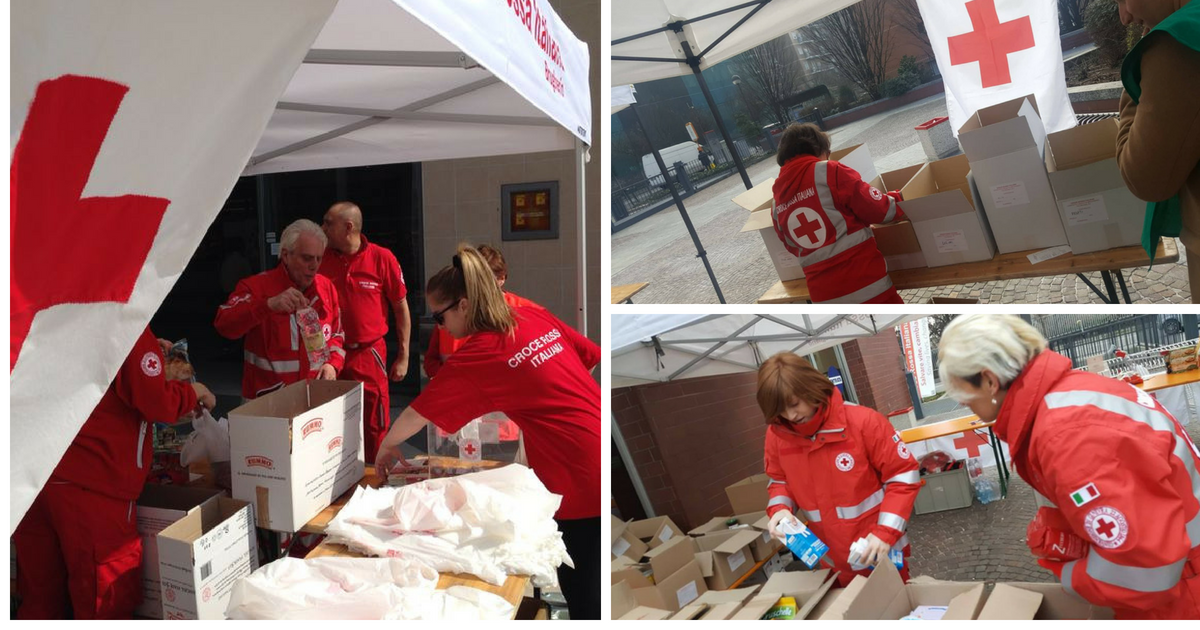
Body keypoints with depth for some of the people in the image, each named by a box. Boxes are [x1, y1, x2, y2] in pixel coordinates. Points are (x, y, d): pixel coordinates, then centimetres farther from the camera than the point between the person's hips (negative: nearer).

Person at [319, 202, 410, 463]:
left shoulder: (382, 258, -8)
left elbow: (401, 307, -1)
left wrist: (403, 357, -1)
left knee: (374, 431, 4)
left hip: (369, 355, -2)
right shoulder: (321, 258, -1)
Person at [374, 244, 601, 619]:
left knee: (581, 591, 8)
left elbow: (418, 413, 1)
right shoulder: (536, 316, 6)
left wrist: (386, 447, 19)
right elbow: (591, 356, 13)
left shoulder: (475, 355, -11)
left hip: (582, 476, -7)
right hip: (595, 463, 7)